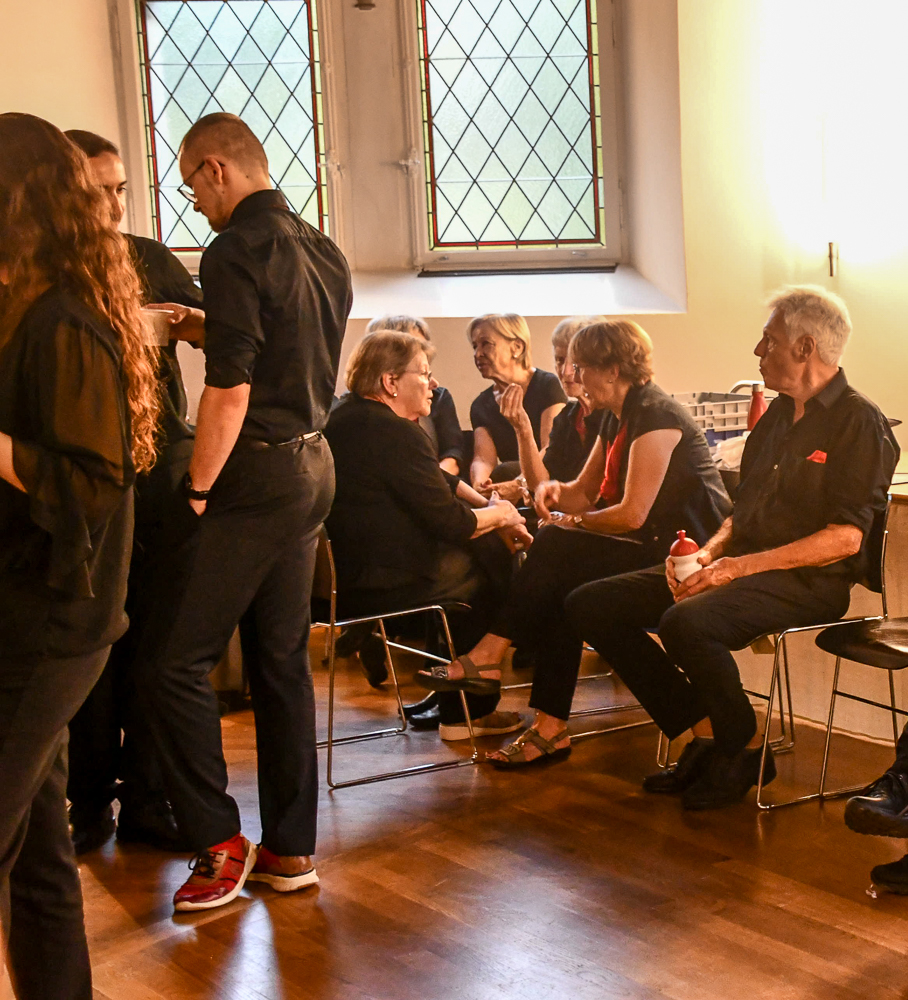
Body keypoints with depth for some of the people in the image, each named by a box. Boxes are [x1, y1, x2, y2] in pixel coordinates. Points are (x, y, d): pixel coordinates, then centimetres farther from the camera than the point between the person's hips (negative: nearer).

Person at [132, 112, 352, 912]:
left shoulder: (235, 252, -15)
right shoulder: (324, 253, 11)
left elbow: (230, 393, -20)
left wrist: (197, 493, -12)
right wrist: (212, 331, 18)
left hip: (255, 477, -9)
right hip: (313, 467, 9)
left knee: (172, 659, 0)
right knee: (282, 660, 13)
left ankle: (219, 842, 5)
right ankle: (291, 849, 19)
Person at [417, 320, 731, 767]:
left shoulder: (655, 416, -15)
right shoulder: (617, 418, 15)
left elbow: (633, 513, -21)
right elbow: (584, 492, 18)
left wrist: (571, 522, -8)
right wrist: (554, 490, -5)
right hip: (649, 546, 9)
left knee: (557, 551, -22)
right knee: (560, 585, -16)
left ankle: (490, 653, -12)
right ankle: (550, 728, -18)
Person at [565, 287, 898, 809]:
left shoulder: (860, 422, -7)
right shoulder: (777, 415, 19)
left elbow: (845, 537, -16)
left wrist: (740, 566, -20)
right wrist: (707, 554, 0)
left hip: (810, 580, -9)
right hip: (744, 565, 9)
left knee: (686, 623, -37)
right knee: (591, 604, -4)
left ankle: (747, 750, -11)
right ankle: (704, 732, -3)